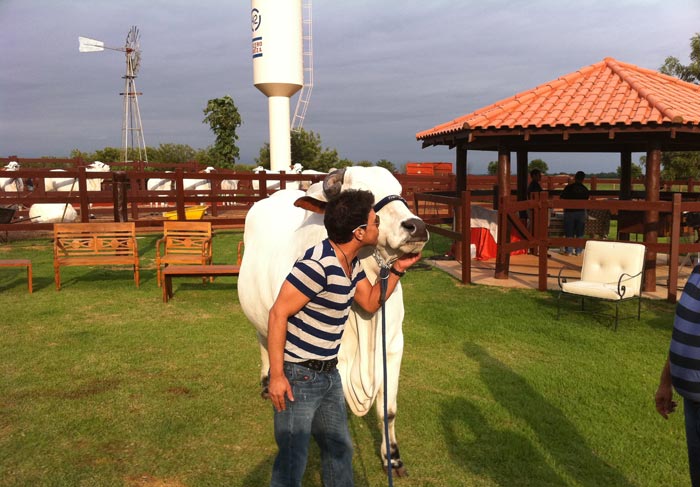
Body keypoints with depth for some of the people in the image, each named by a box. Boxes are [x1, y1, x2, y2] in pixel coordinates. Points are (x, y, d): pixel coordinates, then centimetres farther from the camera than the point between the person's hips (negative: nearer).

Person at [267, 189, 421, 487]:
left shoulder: (352, 263, 4)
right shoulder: (318, 264, -25)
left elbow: (371, 303, 16)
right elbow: (278, 314, -23)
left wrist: (397, 270, 3)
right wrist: (276, 375, -22)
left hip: (329, 374, 9)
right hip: (296, 375, -9)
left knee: (339, 448, 23)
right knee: (292, 461, 4)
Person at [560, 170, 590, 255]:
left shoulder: (569, 187, -8)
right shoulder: (585, 190, 1)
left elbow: (562, 198, -5)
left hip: (569, 211, -2)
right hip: (581, 212, 2)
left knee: (569, 233, 4)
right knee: (579, 233, 9)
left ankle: (568, 250, 4)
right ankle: (578, 250, 10)